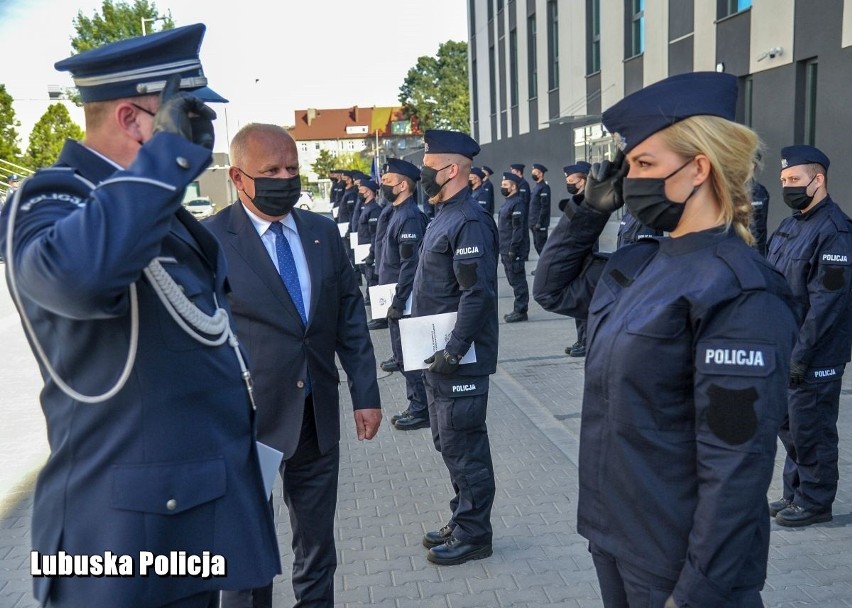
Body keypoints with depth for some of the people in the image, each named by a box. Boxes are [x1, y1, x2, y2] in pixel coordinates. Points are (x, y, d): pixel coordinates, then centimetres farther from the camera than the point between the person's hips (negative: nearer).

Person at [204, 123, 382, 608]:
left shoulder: (324, 232, 4)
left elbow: (351, 317, 7)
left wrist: (366, 394, 4)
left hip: (319, 420, 4)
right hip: (248, 422, -4)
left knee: (318, 549, 19)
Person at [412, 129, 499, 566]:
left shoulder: (469, 222, -19)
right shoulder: (444, 216, 12)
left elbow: (478, 293, -24)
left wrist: (454, 350, -23)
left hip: (459, 360, -10)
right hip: (439, 355, 10)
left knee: (463, 446, 2)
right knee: (448, 442, 19)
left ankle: (473, 534, 18)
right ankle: (462, 520, 33)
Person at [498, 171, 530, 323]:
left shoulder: (517, 203, -15)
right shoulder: (508, 202, 15)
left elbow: (518, 229, -20)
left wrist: (513, 250, -22)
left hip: (513, 250, -10)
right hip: (505, 250, 10)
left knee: (517, 281, -3)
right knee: (513, 280, 15)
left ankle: (520, 311, 3)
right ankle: (518, 310, 23)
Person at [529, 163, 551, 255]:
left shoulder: (544, 187, -12)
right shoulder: (536, 187, 16)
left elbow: (545, 207, -19)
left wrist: (539, 223, -21)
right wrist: (531, 222, 15)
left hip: (540, 223, -9)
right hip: (534, 222, 9)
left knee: (541, 245, -6)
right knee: (537, 244, 13)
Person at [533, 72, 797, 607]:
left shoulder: (739, 292, -21)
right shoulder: (638, 264, 2)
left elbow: (736, 462, -22)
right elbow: (554, 289, 16)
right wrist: (593, 208, 3)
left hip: (678, 559, -7)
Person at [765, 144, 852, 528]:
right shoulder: (789, 227, 12)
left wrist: (800, 353, -21)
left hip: (815, 356, -9)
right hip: (782, 348, 9)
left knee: (810, 429, 3)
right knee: (788, 424, 17)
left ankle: (815, 502, 18)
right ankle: (795, 493, 30)